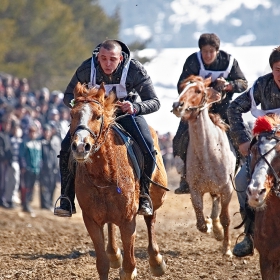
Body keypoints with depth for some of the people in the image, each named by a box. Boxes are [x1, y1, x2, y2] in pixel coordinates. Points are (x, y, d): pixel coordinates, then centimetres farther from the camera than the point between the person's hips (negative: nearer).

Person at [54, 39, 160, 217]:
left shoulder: (136, 70, -24)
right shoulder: (87, 69, -20)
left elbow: (155, 102, -18)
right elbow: (68, 96, -6)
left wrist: (135, 107, -39)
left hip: (126, 113, -1)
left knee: (148, 148, -26)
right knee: (67, 147, -18)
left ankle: (143, 196, -6)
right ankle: (67, 201, -8)